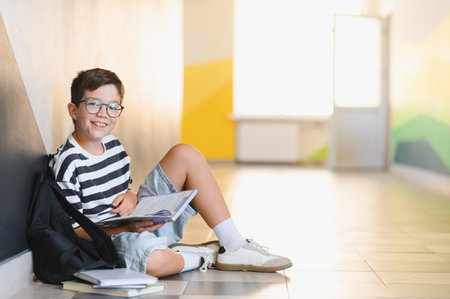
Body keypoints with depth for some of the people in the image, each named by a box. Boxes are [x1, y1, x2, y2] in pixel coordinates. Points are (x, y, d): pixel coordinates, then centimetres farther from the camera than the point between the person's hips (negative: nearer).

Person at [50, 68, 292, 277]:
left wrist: (130, 197, -7)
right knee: (154, 262, -45)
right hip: (106, 239, -8)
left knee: (185, 154, -1)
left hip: (140, 220, 9)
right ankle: (203, 256, -7)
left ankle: (233, 247, -5)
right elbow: (72, 232, -16)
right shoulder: (67, 164, -16)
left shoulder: (113, 146, 8)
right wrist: (125, 227, -29)